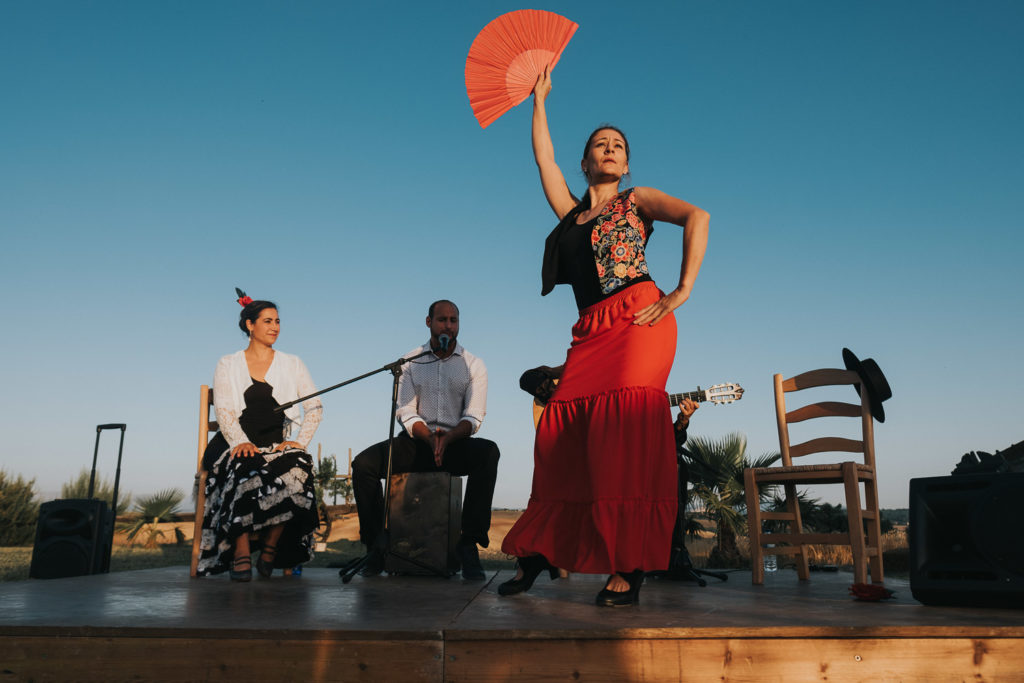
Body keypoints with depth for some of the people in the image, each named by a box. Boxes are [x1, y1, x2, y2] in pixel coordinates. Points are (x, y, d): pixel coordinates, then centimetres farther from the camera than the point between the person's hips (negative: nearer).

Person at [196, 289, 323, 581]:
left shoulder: (292, 364, 16)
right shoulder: (228, 365, 13)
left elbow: (315, 407, 9)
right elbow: (223, 410, 2)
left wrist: (299, 441, -7)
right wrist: (240, 441, -17)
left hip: (279, 445, 1)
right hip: (239, 445, -1)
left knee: (295, 468, -33)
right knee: (244, 471, -36)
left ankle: (270, 547, -18)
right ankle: (241, 555, -29)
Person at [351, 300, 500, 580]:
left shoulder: (473, 365, 4)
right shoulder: (410, 362, 7)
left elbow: (473, 417, -4)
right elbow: (406, 413, 0)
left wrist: (447, 438, -25)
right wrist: (429, 438, -21)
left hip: (456, 442, -1)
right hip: (416, 442, 1)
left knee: (488, 452, -34)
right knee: (363, 464, -24)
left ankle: (469, 543, -27)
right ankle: (377, 543, -8)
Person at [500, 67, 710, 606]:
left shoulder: (637, 200, 14)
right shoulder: (570, 212, 25)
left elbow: (696, 217, 0)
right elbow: (543, 156, 29)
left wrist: (683, 291, -9)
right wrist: (539, 99, 40)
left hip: (638, 320, -4)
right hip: (590, 331, 4)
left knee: (625, 426, -21)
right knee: (559, 430, -8)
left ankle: (629, 566, -21)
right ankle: (541, 550, 3)